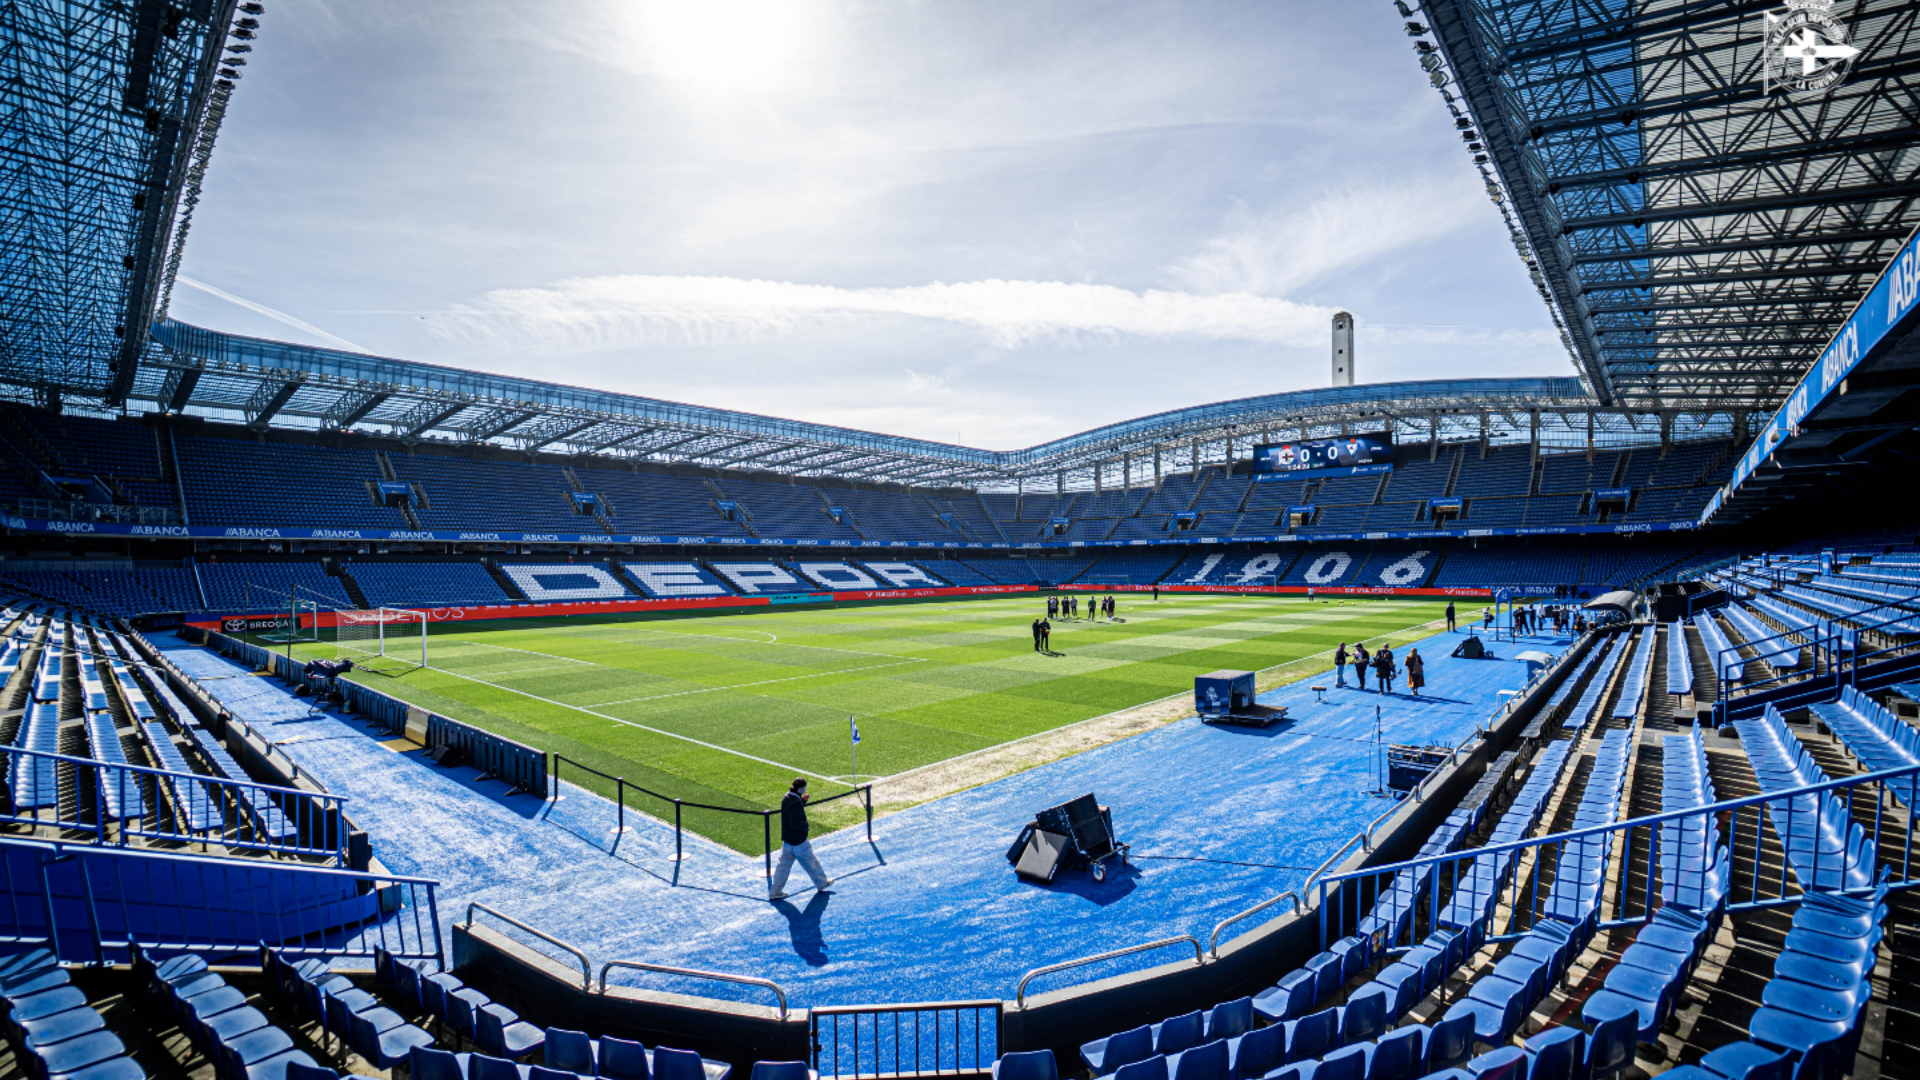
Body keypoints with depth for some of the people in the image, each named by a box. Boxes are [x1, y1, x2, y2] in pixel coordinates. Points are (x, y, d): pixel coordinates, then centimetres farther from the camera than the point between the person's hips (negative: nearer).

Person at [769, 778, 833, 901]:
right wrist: (805, 825, -15)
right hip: (798, 840, -8)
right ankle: (822, 883, 29)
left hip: (787, 839, 8)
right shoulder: (796, 802, -26)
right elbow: (794, 822, -31)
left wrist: (803, 801, 4)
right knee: (811, 862, 11)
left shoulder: (787, 797, 2)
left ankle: (775, 892, 17)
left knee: (783, 865, 13)